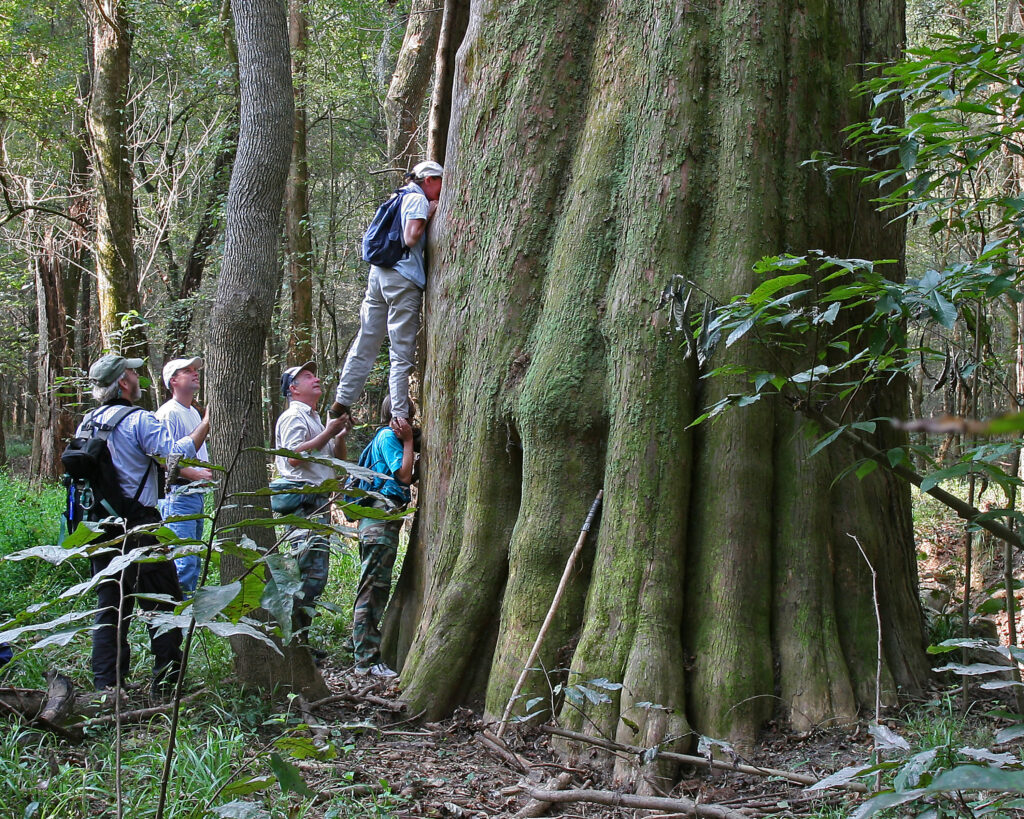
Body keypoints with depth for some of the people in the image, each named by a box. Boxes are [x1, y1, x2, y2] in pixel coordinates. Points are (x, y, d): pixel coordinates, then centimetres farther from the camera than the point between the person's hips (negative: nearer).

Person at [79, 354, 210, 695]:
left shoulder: (86, 424, 11)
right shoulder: (138, 421, -12)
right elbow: (176, 454, -21)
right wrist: (206, 424, -13)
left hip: (99, 530, 7)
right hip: (137, 527, -7)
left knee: (109, 606, 13)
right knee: (163, 606, 2)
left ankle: (106, 684, 13)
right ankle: (166, 681, 3)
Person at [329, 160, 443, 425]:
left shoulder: (401, 198, 22)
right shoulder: (419, 199, -4)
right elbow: (411, 238, -14)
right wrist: (428, 214, -2)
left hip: (378, 274, 8)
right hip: (402, 278, -8)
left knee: (365, 343, 12)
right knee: (402, 353, -6)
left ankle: (341, 403, 14)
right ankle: (400, 416, -6)